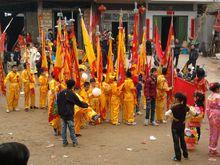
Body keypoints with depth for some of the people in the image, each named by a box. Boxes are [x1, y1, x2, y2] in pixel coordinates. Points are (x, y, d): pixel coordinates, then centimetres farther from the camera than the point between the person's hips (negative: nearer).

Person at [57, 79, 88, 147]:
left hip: (62, 113, 5)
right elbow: (79, 102, -3)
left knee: (63, 127, 10)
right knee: (71, 128, 3)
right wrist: (86, 105, 14)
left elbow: (58, 102, 10)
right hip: (69, 114, -5)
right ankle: (74, 142, 8)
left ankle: (64, 142, 14)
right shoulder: (72, 94, -11)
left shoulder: (61, 93, 4)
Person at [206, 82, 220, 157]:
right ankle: (213, 151, 9)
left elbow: (207, 108, 8)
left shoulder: (209, 97, 6)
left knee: (212, 133, 17)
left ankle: (211, 149, 26)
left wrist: (209, 117, 14)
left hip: (211, 116, 8)